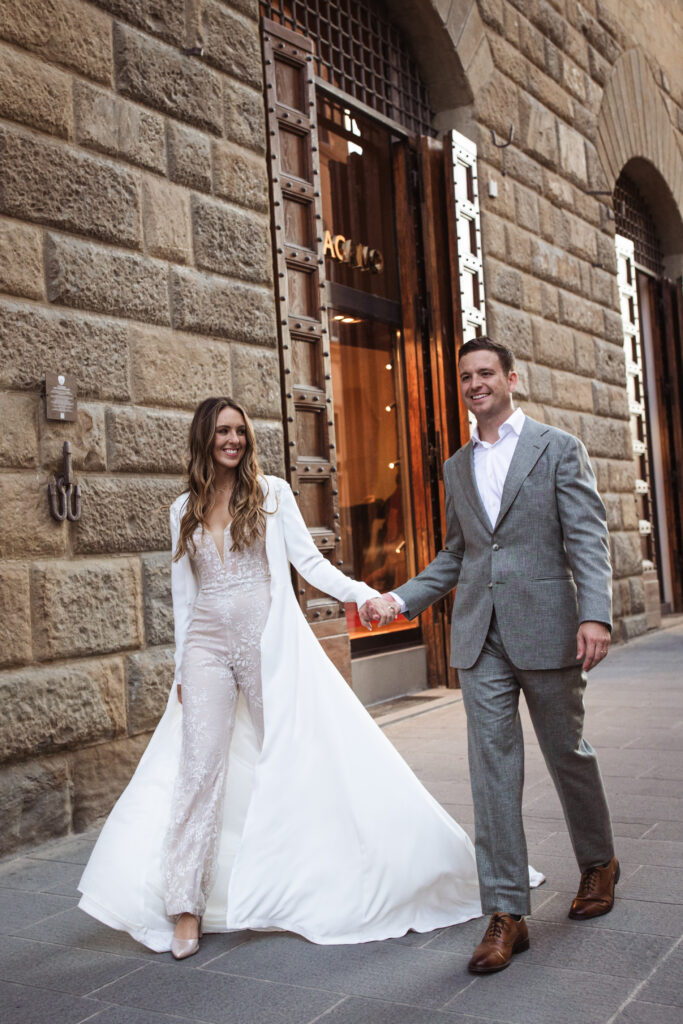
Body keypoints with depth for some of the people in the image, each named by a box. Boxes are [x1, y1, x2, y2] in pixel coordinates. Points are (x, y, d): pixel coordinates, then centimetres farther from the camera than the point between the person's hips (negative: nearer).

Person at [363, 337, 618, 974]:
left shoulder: (558, 449, 2)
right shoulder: (457, 468, 15)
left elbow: (588, 538, -6)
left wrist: (595, 614, -20)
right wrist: (401, 599, 8)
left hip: (546, 629, -3)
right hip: (480, 636, 4)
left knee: (567, 753, 11)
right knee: (493, 768, 0)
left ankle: (598, 862, 37)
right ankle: (506, 913, 6)